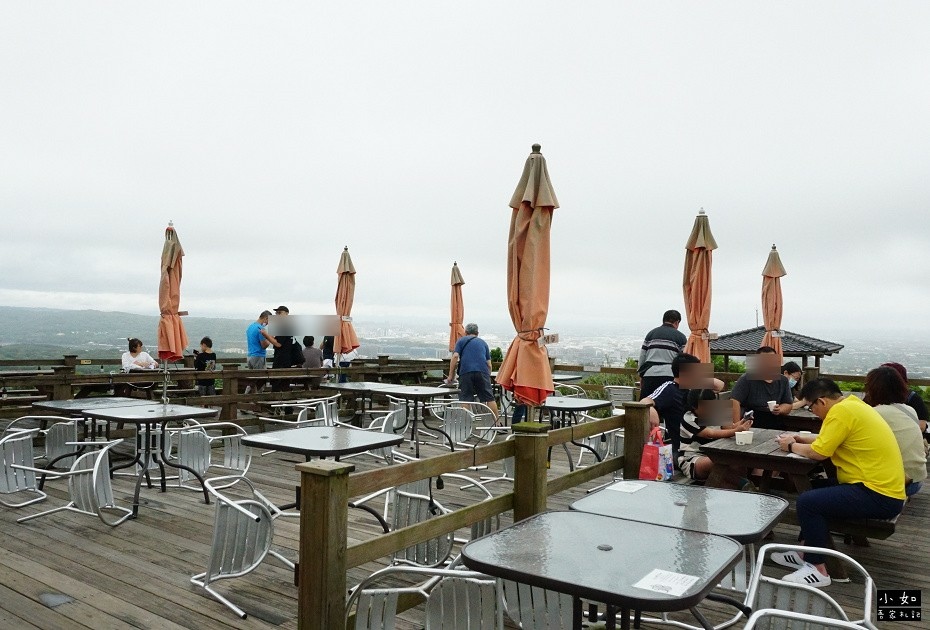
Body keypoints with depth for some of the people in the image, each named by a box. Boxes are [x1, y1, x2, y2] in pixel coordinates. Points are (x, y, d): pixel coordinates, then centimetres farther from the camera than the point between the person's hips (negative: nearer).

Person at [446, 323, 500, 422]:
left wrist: (451, 375, 2)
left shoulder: (461, 341, 18)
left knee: (465, 399, 3)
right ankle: (497, 421, 3)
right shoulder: (483, 342, 25)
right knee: (489, 398, 4)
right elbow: (489, 364, 19)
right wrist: (488, 377, 29)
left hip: (465, 372, -1)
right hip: (482, 372, 2)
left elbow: (455, 356, 1)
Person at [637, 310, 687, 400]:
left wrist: (641, 375, 20)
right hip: (669, 375, -2)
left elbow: (642, 356, 14)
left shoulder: (651, 333, 15)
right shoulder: (681, 337, 7)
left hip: (649, 374, 2)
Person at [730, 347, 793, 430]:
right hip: (751, 428, -5)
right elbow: (734, 402, -13)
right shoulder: (746, 379, -3)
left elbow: (788, 405, 21)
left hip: (777, 429, 5)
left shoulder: (783, 381, 15)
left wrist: (780, 410, -3)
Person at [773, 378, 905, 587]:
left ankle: (818, 571, -5)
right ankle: (806, 552, 23)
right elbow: (828, 440, 20)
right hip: (883, 487, 11)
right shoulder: (852, 405, 11)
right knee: (814, 488, 19)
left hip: (879, 496, -11)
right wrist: (799, 438, 12)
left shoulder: (841, 411, -19)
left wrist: (791, 446, -3)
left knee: (807, 501, -16)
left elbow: (818, 452, -20)